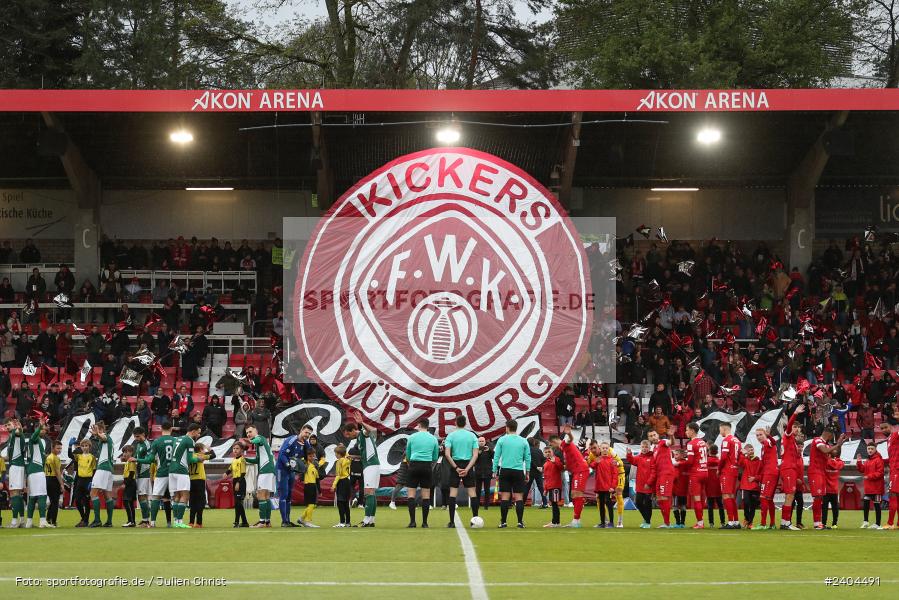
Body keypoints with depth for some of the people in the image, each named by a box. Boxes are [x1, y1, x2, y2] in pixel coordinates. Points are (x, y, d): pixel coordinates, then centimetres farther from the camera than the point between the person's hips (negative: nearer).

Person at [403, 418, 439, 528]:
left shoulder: (412, 437, 3)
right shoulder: (433, 439, 7)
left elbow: (407, 455, 11)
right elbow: (435, 457, 12)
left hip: (414, 465, -2)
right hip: (427, 466, 2)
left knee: (411, 493, 1)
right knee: (426, 495, 4)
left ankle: (412, 521, -8)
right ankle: (425, 522, 2)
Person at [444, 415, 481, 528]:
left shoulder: (451, 435, -1)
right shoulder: (472, 436, 4)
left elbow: (447, 454, -11)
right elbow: (475, 455, -5)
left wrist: (456, 468, -10)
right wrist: (467, 469, -10)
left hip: (455, 464, -1)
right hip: (468, 465, 1)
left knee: (453, 492, 0)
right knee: (472, 492, 5)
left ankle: (452, 521, -3)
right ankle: (475, 519, 0)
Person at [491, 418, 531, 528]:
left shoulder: (502, 440, 1)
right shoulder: (523, 441, 5)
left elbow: (496, 457, 1)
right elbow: (528, 458, 6)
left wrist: (495, 472, 6)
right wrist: (527, 473, 12)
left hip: (505, 471, -1)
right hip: (519, 471, 1)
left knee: (504, 497, 1)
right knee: (519, 497, 1)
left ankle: (503, 522, -1)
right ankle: (520, 522, -5)